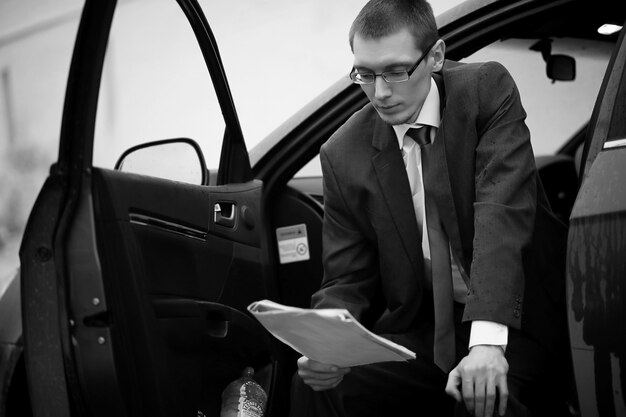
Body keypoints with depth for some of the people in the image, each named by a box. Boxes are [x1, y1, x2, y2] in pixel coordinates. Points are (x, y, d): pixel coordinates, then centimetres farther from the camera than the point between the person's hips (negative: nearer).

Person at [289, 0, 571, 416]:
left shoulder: (487, 89, -7)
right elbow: (347, 281, 3)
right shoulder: (344, 155, -1)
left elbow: (503, 211, -20)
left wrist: (487, 339, -33)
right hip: (422, 330, 3)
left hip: (515, 320, -2)